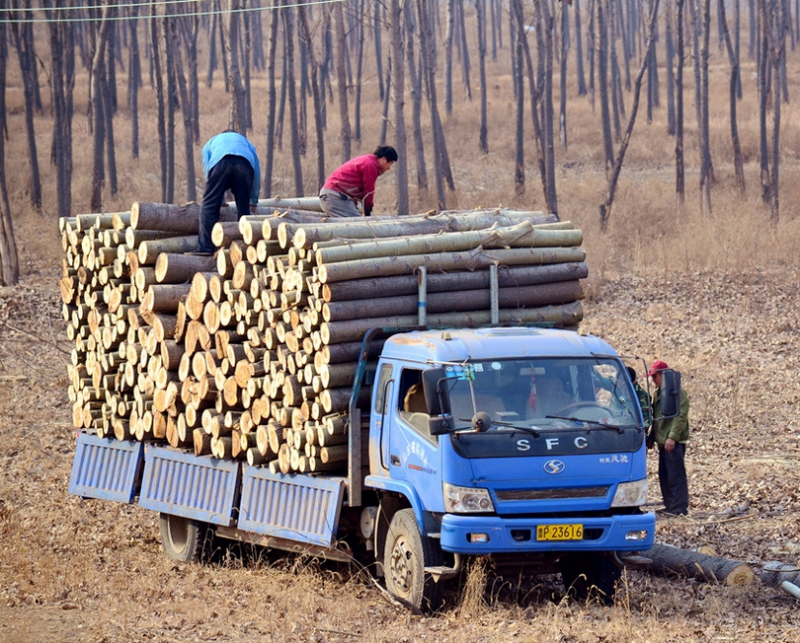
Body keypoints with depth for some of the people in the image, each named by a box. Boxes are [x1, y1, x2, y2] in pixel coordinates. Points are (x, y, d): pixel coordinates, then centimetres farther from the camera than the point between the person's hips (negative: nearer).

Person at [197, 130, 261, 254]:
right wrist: (254, 200, 46)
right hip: (245, 163, 1)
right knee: (243, 206, 12)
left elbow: (208, 171, 34)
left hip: (220, 161, -1)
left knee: (209, 205, 0)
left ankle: (205, 247, -10)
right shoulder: (244, 140, 43)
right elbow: (257, 170, 38)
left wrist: (221, 200, 38)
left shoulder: (211, 143, 41)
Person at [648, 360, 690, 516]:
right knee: (664, 475, 13)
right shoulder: (658, 392, 17)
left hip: (674, 442, -10)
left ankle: (680, 508, -8)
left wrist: (673, 437, -24)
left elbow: (680, 416, -18)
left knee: (676, 475, -9)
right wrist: (653, 436, 18)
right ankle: (669, 506, 19)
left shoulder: (677, 391, -12)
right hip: (663, 441, 10)